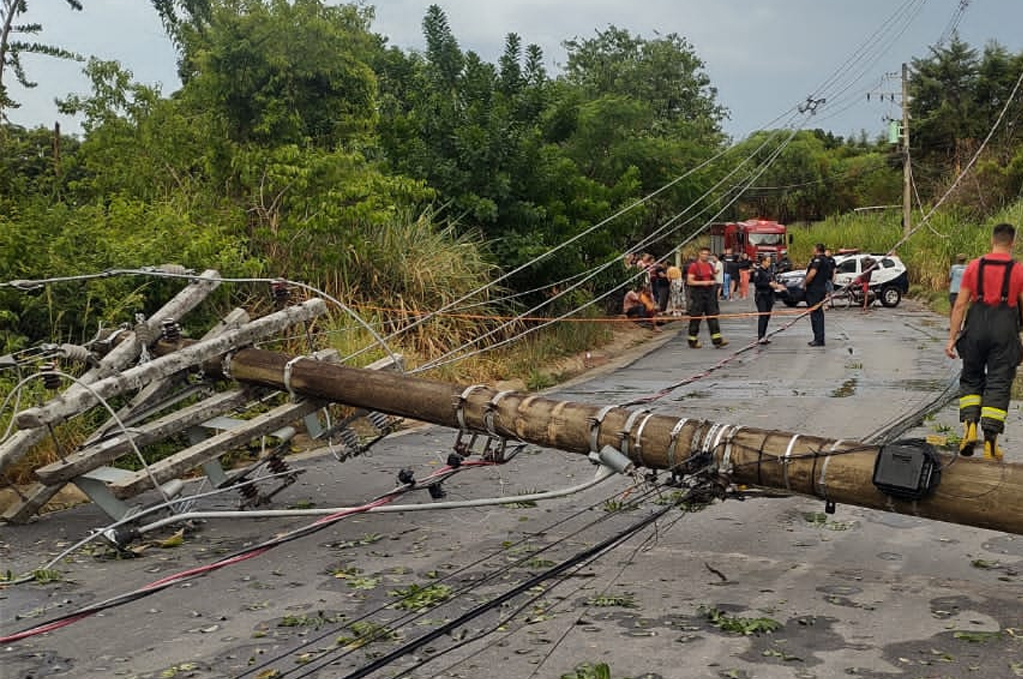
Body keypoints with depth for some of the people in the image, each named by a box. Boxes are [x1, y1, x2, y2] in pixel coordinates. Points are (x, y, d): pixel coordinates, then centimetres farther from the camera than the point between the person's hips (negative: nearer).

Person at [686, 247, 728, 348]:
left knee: (713, 316, 0)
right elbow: (689, 281, -13)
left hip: (709, 293, 6)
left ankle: (717, 340, -2)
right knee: (695, 318, 1)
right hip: (697, 294, -6)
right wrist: (702, 283, -20)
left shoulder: (710, 266, 13)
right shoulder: (694, 266, -6)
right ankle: (693, 341, 10)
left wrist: (713, 282, 3)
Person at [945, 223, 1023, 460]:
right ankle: (990, 442, 1)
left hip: (976, 328, 1)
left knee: (971, 379, 17)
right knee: (998, 385, 3)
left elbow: (960, 305, 1)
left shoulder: (974, 267, 3)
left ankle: (969, 426, 0)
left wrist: (952, 338, 4)